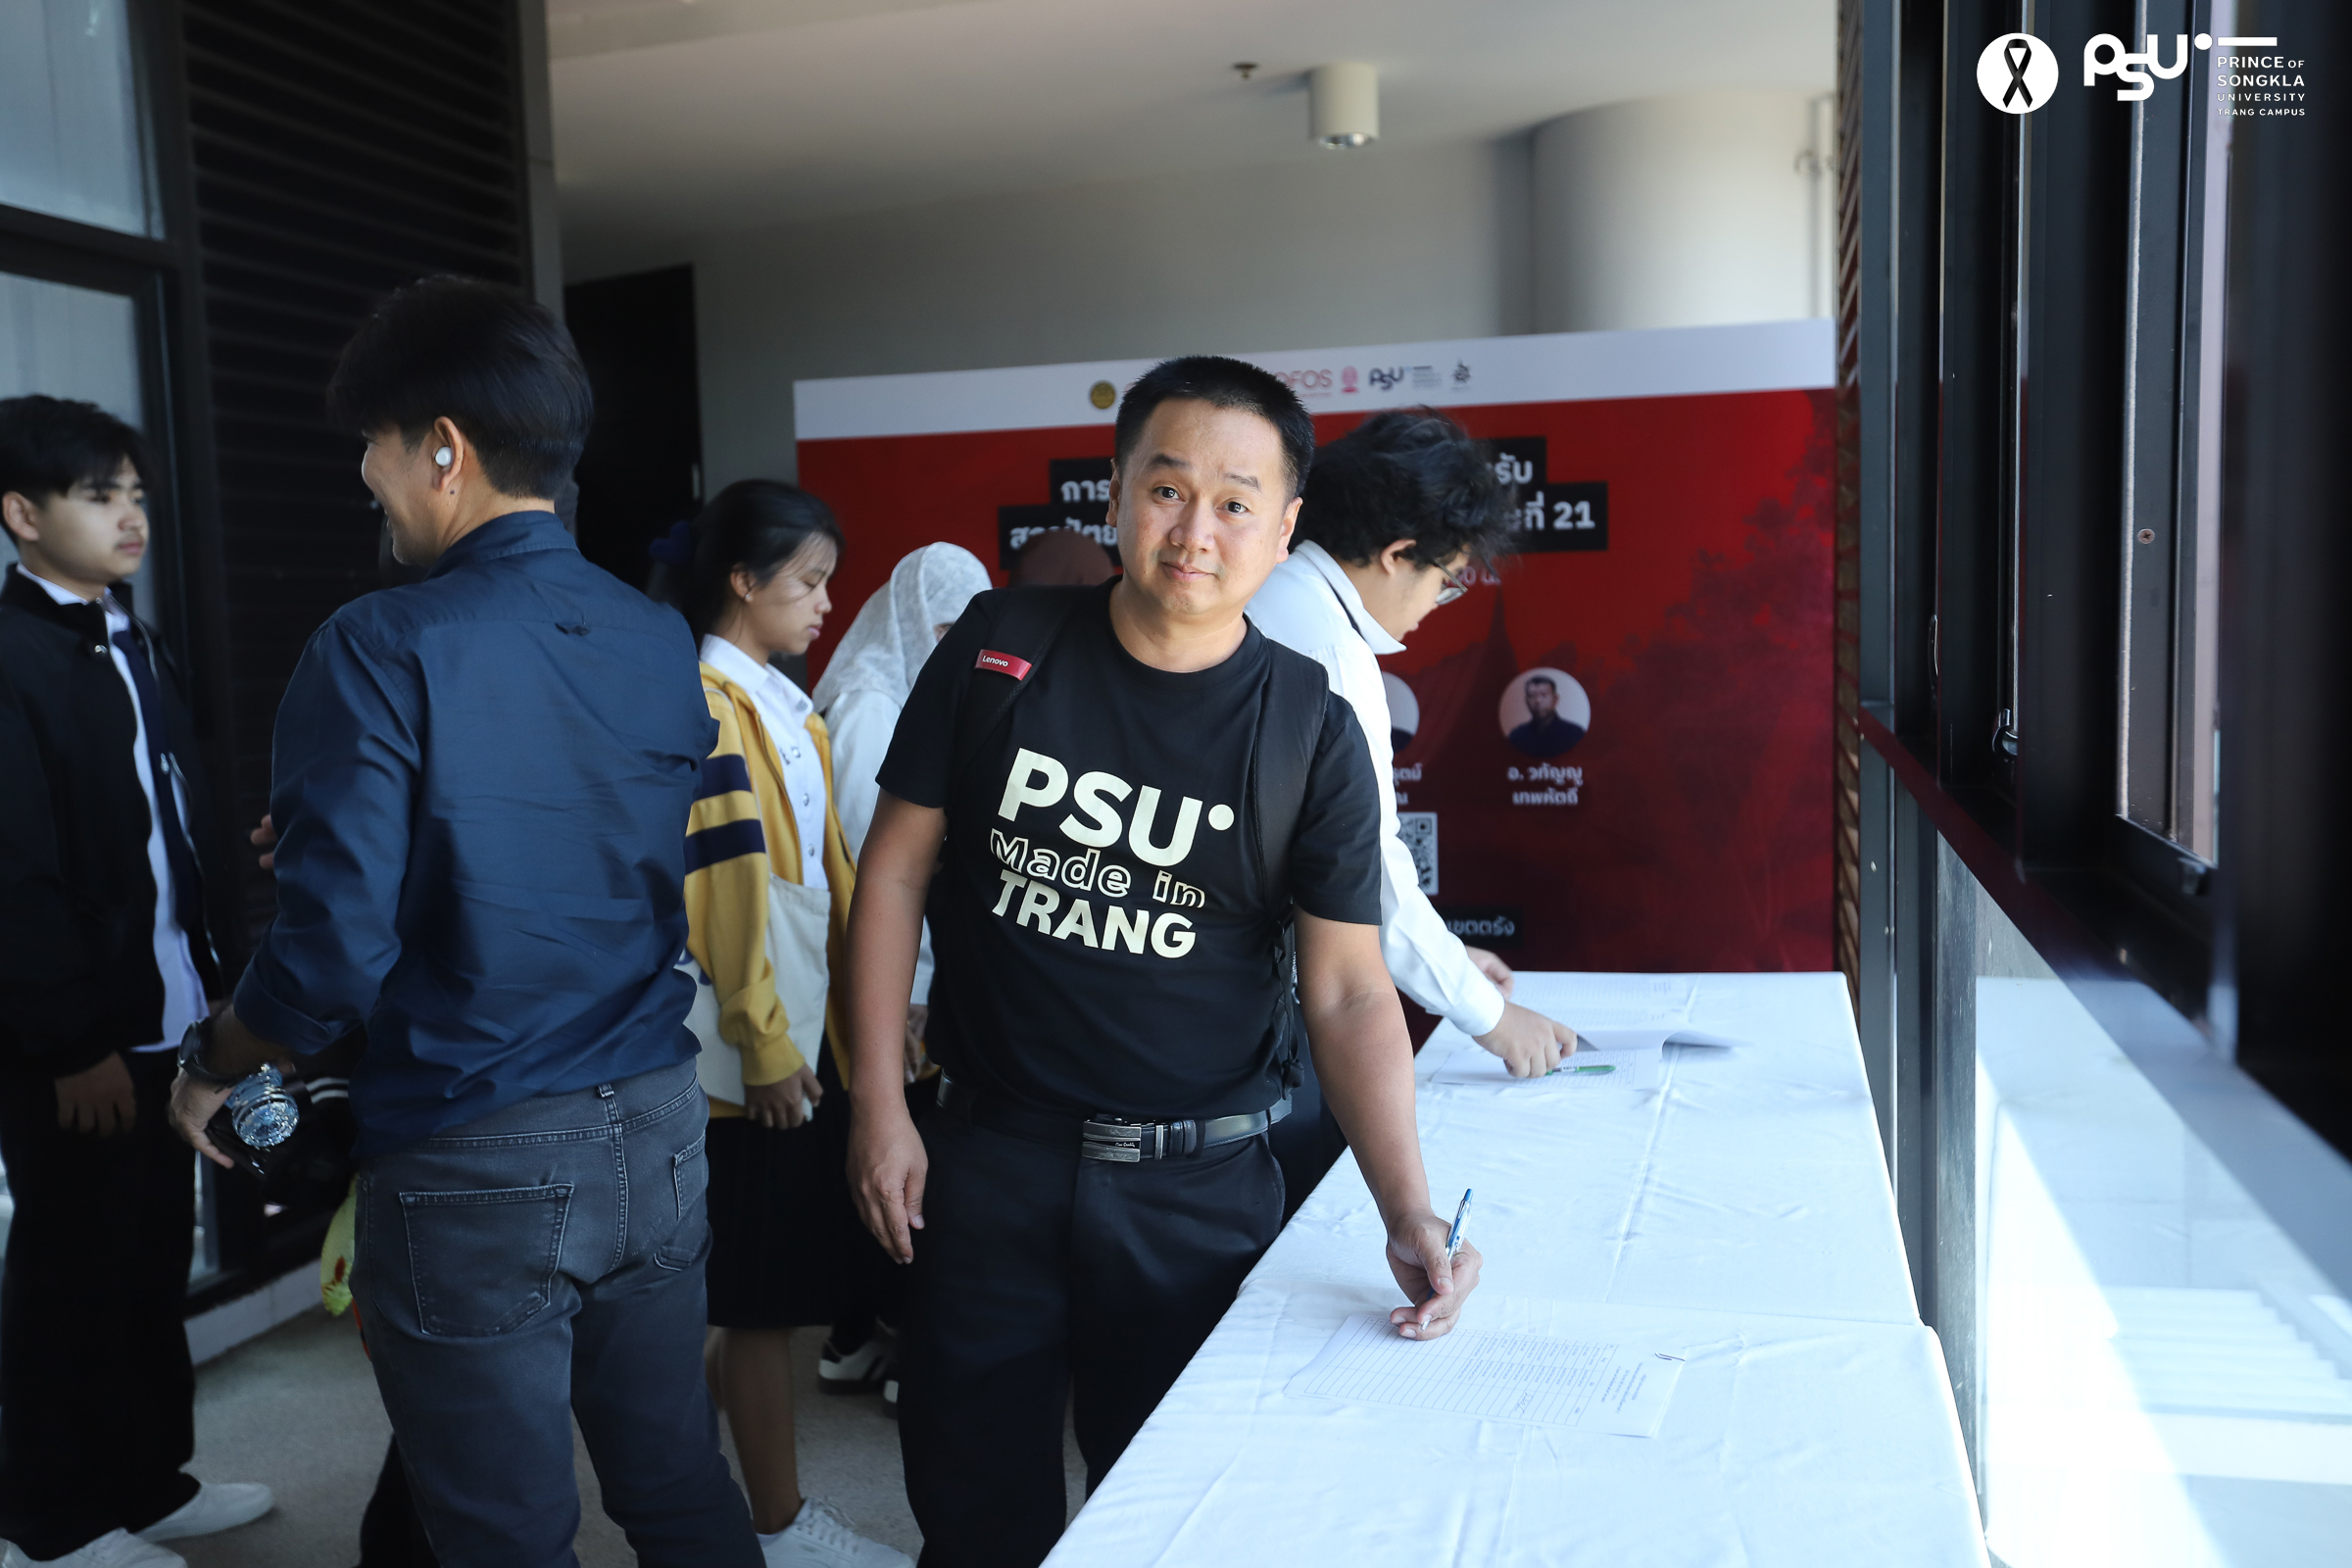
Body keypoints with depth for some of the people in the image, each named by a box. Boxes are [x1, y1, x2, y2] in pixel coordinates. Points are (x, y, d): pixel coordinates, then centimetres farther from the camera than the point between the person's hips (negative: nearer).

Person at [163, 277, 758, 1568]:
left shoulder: (382, 653, -15)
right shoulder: (663, 646, 2)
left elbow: (331, 961, -19)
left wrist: (208, 1069, 4)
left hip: (473, 1172, -5)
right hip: (653, 1135, 6)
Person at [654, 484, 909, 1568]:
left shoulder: (786, 706, 15)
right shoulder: (710, 706, -14)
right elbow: (726, 890, -18)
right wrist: (766, 1047, -17)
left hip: (813, 1034, 9)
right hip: (760, 1052, -9)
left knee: (787, 1293, 15)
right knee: (763, 1300, 2)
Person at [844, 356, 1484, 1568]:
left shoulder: (1310, 731, -6)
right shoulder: (999, 647, -4)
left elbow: (1348, 992, -7)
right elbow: (896, 867, 1)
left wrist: (1407, 1216, -18)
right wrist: (878, 1102, -2)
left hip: (1196, 1183, 0)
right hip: (989, 1159, 1)